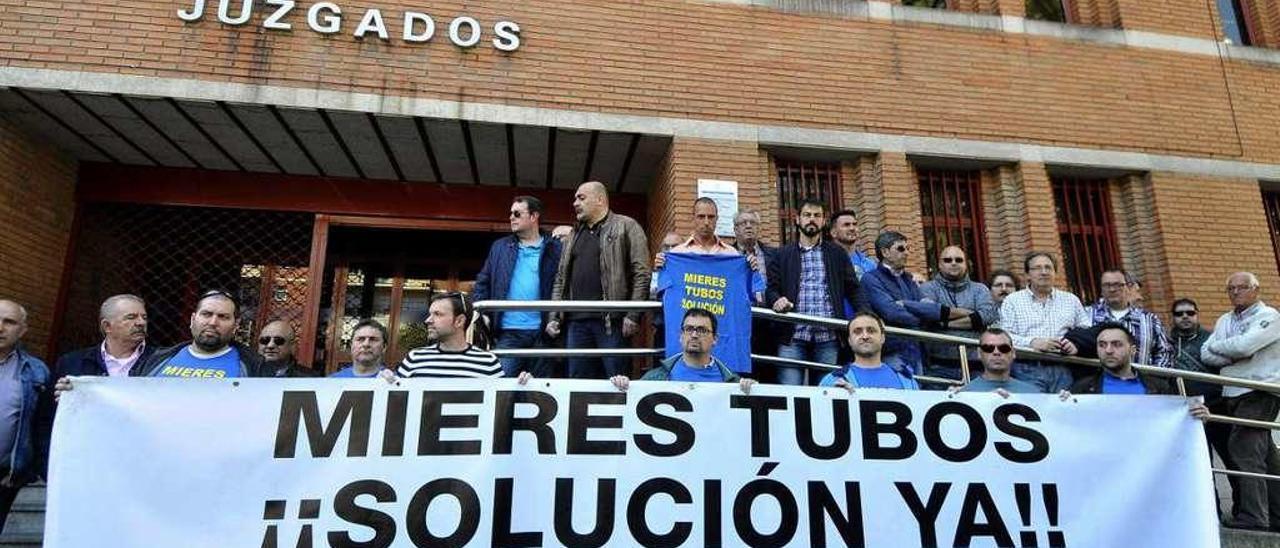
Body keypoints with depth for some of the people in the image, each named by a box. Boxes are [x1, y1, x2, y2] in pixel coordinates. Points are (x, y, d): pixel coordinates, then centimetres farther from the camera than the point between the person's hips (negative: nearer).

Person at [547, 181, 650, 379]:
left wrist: (633, 315, -13)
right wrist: (554, 317, 11)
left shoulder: (626, 227, 3)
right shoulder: (574, 235, 22)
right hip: (576, 321, 6)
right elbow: (561, 279, 21)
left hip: (611, 319, -5)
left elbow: (641, 273, -5)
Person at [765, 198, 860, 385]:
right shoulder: (783, 254, 13)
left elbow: (853, 289, 11)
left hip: (828, 336, 1)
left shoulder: (838, 254, 14)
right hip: (792, 335, -1)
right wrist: (777, 300, -15)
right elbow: (771, 288, 7)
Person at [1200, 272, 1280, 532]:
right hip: (1234, 393, 7)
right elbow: (1206, 355, 6)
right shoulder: (1224, 320, 16)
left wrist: (1216, 346, -3)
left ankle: (1253, 517, -10)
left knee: (1244, 449, -14)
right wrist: (1235, 356, -10)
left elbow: (1244, 344, -21)